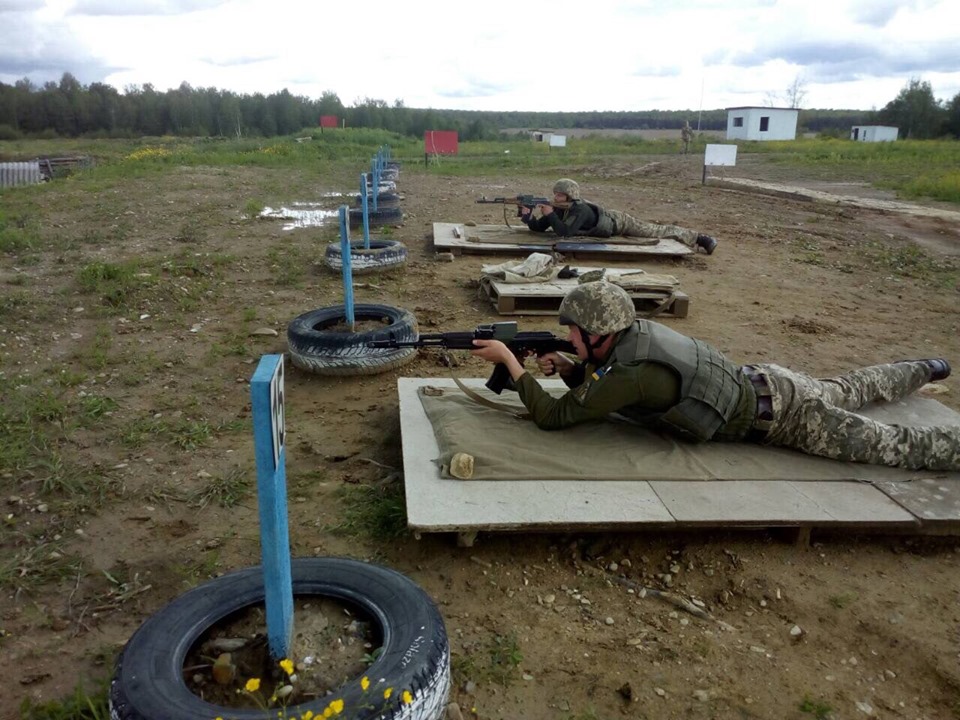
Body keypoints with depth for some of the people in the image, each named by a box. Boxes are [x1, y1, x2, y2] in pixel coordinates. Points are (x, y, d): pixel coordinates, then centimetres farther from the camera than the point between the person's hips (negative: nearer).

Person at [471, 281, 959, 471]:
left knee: (898, 447, 3)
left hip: (778, 416, -8)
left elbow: (552, 416, -29)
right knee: (844, 391, 34)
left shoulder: (631, 375, -33)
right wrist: (565, 368, -12)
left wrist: (508, 358, -28)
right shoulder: (632, 335, -7)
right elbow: (594, 388, 9)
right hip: (763, 383, 8)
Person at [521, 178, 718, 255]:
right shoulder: (557, 209, -16)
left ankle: (699, 237, 21)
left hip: (618, 223, -7)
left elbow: (565, 233, -50)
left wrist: (551, 214, -48)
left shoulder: (580, 210, -39)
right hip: (607, 222, 7)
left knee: (656, 232, 5)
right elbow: (538, 227, -12)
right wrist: (527, 216, -30)